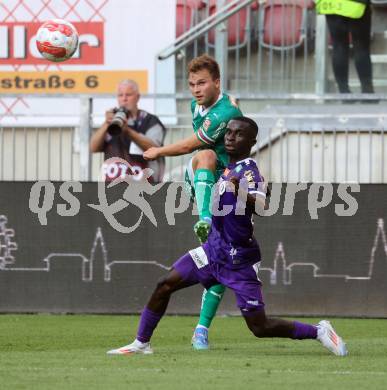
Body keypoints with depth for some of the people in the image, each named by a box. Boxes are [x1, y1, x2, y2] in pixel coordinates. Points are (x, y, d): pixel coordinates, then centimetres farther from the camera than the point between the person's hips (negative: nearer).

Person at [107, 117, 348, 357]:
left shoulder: (248, 171, -19)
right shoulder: (230, 168, 8)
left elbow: (261, 206, -41)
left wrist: (241, 193, -58)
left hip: (239, 260, -8)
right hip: (215, 249, 8)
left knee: (260, 327, -6)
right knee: (165, 286, -1)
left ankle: (319, 331, 10)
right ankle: (141, 343, 10)